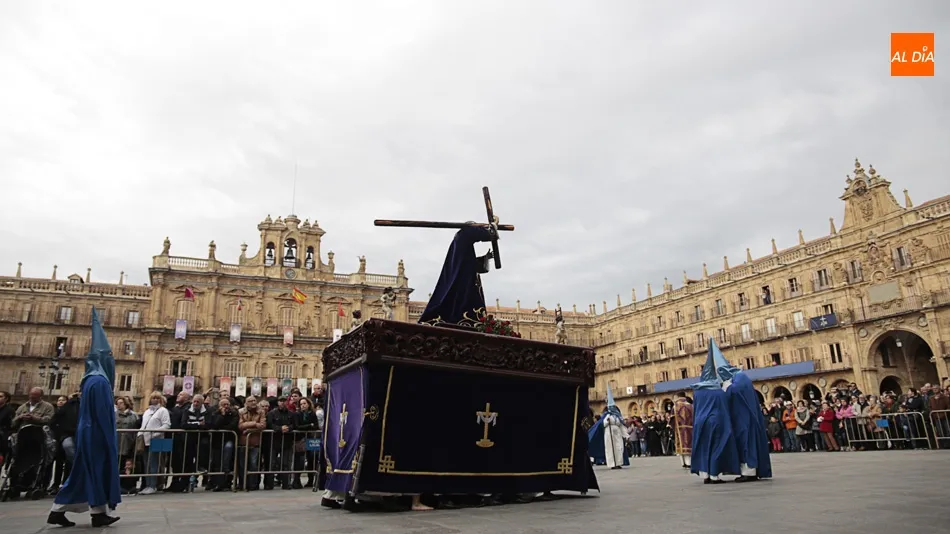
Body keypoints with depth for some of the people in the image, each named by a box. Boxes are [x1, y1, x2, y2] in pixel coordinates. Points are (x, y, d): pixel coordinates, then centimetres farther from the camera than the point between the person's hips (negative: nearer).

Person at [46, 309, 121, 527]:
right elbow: (103, 414, -19)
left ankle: (58, 510, 14)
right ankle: (99, 513, 7)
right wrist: (109, 441, -15)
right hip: (98, 435, -9)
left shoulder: (91, 379, 13)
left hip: (89, 433, 9)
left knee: (84, 471, 13)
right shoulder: (99, 381, -18)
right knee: (99, 470, -1)